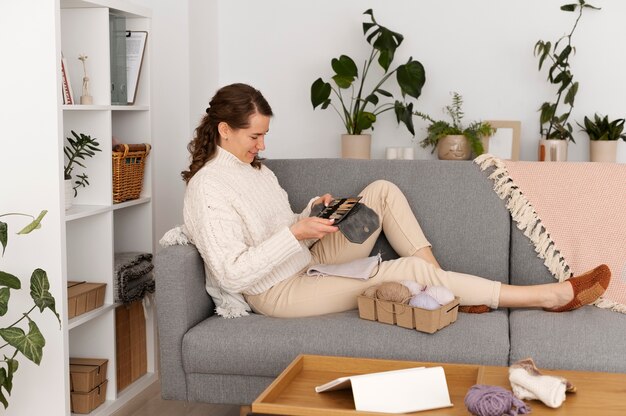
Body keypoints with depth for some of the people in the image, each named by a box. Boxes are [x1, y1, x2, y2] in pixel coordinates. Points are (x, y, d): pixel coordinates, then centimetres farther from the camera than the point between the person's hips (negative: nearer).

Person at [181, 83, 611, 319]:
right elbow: (233, 272, -27)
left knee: (382, 190, 0)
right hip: (279, 291, -9)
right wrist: (296, 233, -29)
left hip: (305, 261, 9)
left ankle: (443, 286, -7)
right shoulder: (208, 187, -19)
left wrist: (313, 213, -5)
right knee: (409, 270, -19)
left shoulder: (255, 168, 9)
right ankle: (550, 295, -11)